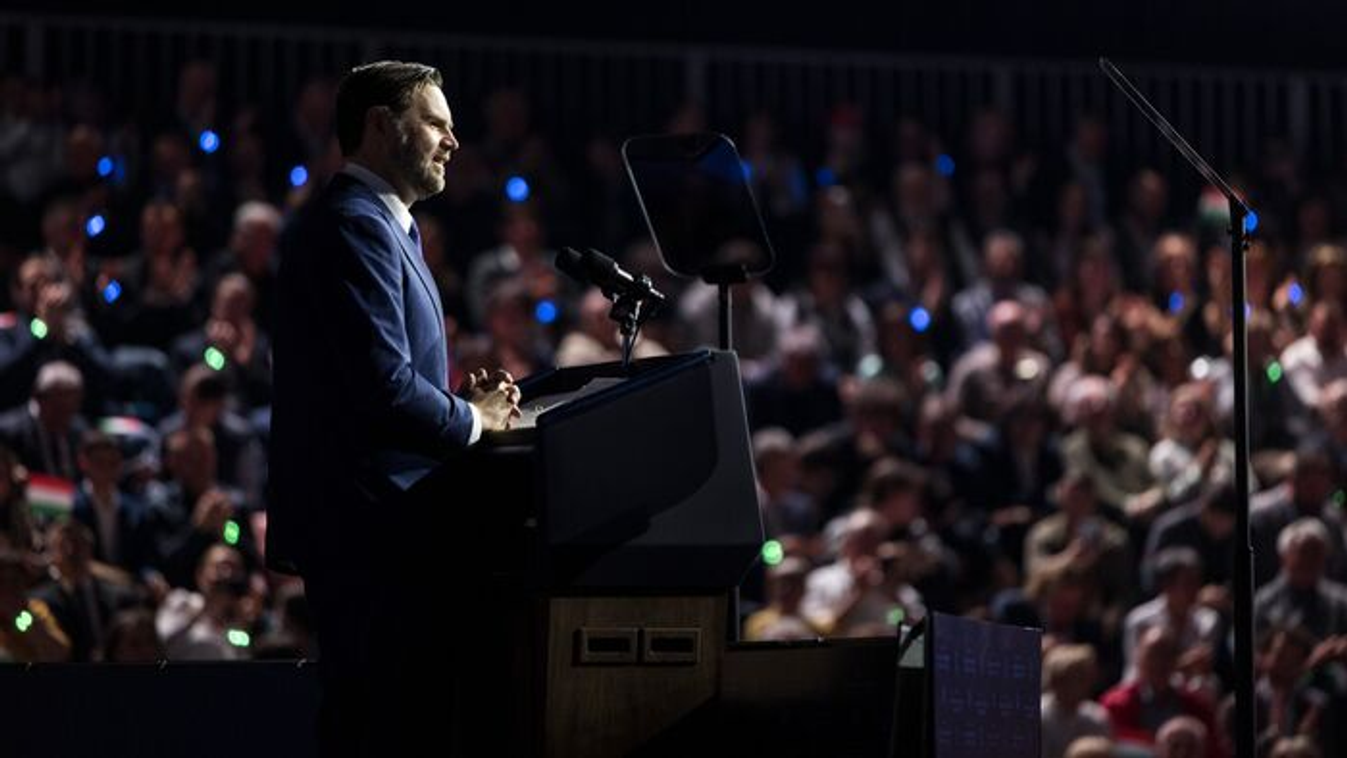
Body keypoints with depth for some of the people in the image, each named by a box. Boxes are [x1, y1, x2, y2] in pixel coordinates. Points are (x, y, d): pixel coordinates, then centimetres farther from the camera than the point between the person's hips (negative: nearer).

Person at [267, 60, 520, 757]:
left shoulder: (377, 225, 20)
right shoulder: (352, 227, -14)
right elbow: (386, 389, -23)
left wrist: (462, 401, 8)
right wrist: (474, 419, -6)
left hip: (377, 527, 11)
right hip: (371, 534, -11)